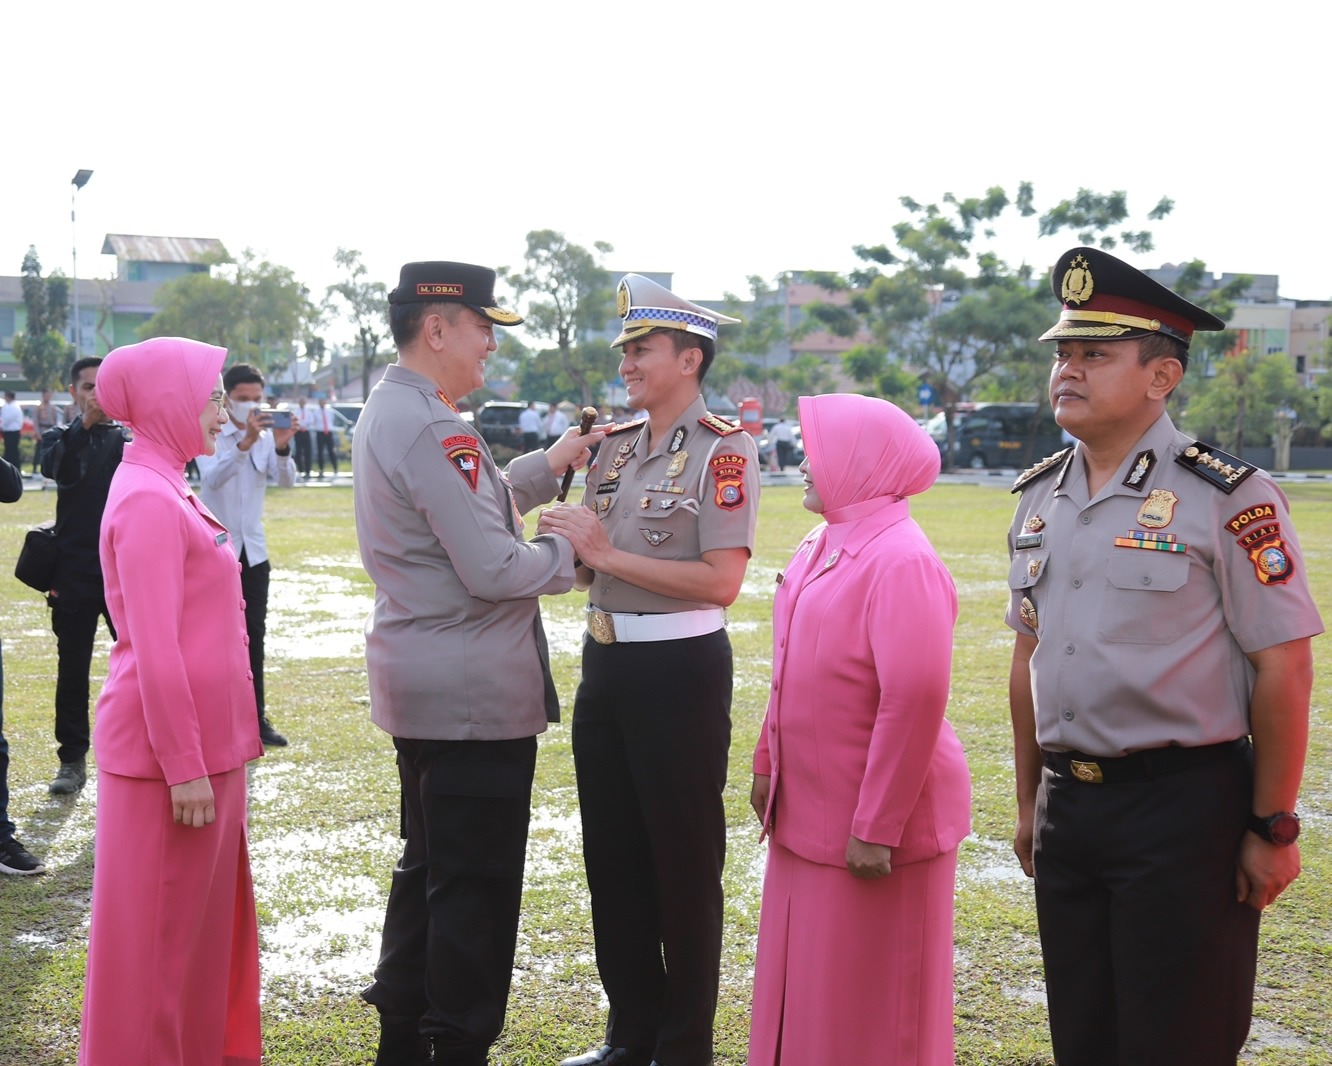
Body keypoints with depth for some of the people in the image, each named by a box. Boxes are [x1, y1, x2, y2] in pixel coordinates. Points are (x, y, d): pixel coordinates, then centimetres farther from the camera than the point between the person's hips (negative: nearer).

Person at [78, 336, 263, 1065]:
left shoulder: (167, 490, 12)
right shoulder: (147, 500, -17)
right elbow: (155, 650, -21)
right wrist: (184, 767, -20)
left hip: (205, 739, 9)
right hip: (172, 743, -9)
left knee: (208, 916, 18)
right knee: (159, 931, 3)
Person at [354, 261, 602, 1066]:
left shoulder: (389, 413, 12)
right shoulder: (434, 429, -20)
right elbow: (492, 569, -23)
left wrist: (551, 465, 16)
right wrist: (573, 552, -7)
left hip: (417, 685, 11)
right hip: (474, 693, -11)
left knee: (429, 867, 19)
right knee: (476, 885, 0)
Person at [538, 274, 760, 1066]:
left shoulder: (724, 450, -11)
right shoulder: (617, 446, 10)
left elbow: (721, 582, -20)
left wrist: (608, 554, -18)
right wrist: (569, 545, -6)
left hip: (680, 673, -7)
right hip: (606, 666, 8)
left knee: (684, 865, 4)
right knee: (614, 858, 15)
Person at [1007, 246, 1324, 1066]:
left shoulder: (1229, 498, -11)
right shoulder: (1039, 500, 9)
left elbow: (1284, 670, -12)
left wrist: (1273, 829, -11)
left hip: (1185, 811, -6)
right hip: (1068, 807, 6)